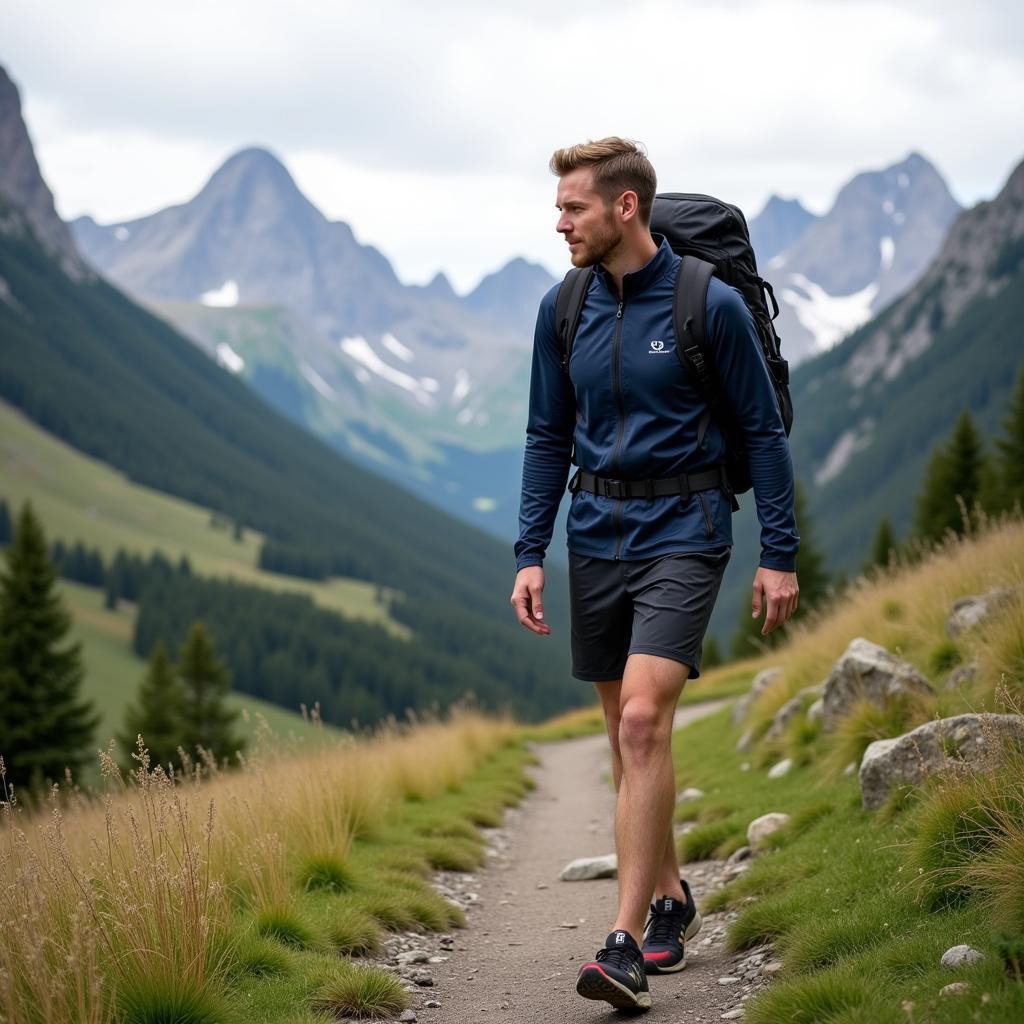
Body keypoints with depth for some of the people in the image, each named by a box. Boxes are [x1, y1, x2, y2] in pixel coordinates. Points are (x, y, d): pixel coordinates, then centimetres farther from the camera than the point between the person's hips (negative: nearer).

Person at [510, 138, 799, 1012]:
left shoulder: (711, 305, -9)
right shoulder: (563, 310, 4)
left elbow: (764, 430, -3)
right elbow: (548, 439, 11)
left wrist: (780, 555, -4)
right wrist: (530, 555, 4)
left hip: (683, 535, -5)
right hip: (597, 537, 5)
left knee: (643, 720, -18)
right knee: (627, 735, 12)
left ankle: (626, 943, -16)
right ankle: (671, 898, 31)